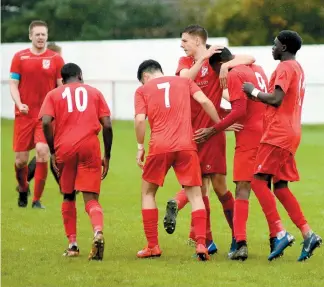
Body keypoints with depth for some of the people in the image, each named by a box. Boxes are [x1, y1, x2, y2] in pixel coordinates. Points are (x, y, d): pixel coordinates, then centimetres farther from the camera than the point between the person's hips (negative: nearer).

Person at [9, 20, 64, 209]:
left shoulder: (56, 59, 3)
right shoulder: (20, 57, 4)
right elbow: (13, 84, 3)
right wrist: (19, 104, -14)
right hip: (24, 115, 1)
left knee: (42, 151, -18)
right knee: (21, 158, 3)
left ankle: (37, 199, -8)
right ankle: (23, 189, 34)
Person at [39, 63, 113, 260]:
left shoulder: (54, 94, 13)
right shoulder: (94, 92, 16)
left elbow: (46, 122, -4)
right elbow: (107, 125, 6)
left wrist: (53, 151, 3)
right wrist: (107, 157, 12)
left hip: (65, 148, 0)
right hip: (90, 147, 0)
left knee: (68, 197, 18)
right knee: (91, 198, -1)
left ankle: (73, 244, 17)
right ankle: (98, 232, -29)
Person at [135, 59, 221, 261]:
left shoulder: (143, 90, 11)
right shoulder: (184, 81, 16)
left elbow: (140, 120, -2)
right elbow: (205, 102, 1)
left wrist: (140, 146, 8)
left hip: (159, 147, -1)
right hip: (186, 146, 1)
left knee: (148, 192, 18)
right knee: (195, 195, 5)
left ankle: (153, 246, 15)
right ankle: (201, 244, -12)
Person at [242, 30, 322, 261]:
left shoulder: (285, 67, -10)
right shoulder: (297, 68, 21)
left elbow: (276, 99, -20)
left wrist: (253, 91, -7)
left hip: (278, 134, -10)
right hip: (291, 133, 10)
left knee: (259, 180, -11)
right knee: (280, 186, 9)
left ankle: (280, 233, -18)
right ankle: (308, 234, 1)